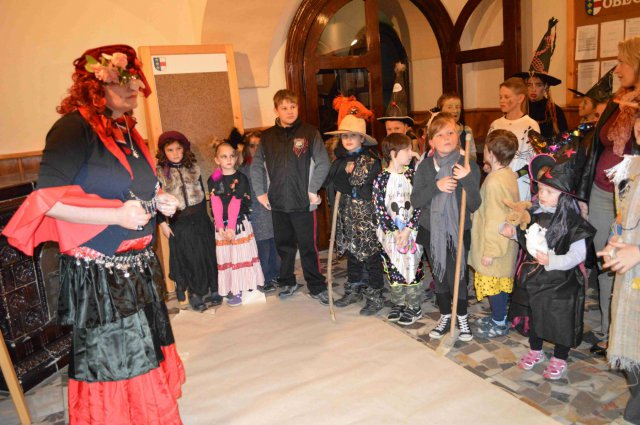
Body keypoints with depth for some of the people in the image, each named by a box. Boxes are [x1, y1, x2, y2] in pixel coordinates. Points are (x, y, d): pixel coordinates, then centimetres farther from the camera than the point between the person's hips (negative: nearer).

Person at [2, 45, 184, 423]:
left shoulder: (128, 131, 11)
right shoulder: (74, 128, -15)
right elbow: (47, 200, -22)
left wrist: (159, 201, 3)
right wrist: (116, 214, -25)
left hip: (140, 267, 8)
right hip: (98, 274, -8)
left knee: (147, 356, 20)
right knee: (110, 365, 6)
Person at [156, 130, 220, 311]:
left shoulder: (193, 168, 6)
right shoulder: (159, 172, -3)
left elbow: (202, 193, 10)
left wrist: (203, 215, 8)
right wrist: (162, 222, -7)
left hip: (200, 219, 3)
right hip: (178, 223, -3)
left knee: (208, 255, 7)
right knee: (187, 259, 4)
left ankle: (213, 289, 21)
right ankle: (195, 294, 17)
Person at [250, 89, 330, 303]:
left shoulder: (309, 132, -3)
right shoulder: (267, 136, 7)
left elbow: (323, 163, -4)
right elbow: (256, 166, 14)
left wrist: (313, 190, -8)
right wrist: (260, 193, 7)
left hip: (303, 203, -3)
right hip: (277, 203, 4)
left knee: (308, 247, 2)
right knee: (284, 245, 14)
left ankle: (317, 287, 15)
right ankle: (287, 283, 30)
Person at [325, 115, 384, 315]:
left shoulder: (372, 161, -11)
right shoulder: (340, 160, 10)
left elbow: (369, 192, -17)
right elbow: (329, 183, 6)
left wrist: (342, 184, -13)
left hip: (366, 217, -6)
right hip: (347, 216, 7)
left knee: (370, 255, 1)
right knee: (351, 253, 17)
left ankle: (376, 297, 13)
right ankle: (354, 291, 32)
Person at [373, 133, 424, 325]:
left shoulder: (412, 175, -2)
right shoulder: (381, 179, -6)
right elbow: (379, 208, -7)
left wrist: (408, 229, -12)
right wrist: (393, 232, -12)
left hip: (411, 230, 0)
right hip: (390, 233, 0)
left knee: (413, 267, 4)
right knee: (394, 270, 10)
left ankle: (414, 307, 20)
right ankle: (398, 303, 28)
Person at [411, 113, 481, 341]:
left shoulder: (469, 166, -9)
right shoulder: (426, 166, -4)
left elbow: (474, 205, -13)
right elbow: (415, 201, -9)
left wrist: (468, 180, -30)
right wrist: (436, 186, -24)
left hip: (458, 232, -2)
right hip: (431, 231, 2)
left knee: (458, 277, 6)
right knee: (439, 276, 16)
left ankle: (462, 318, 31)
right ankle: (445, 316, 36)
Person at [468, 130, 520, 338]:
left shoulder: (494, 181, -25)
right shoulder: (509, 174, 5)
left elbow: (495, 220, -25)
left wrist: (489, 251, -19)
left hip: (494, 246, -9)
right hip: (505, 243, 9)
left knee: (493, 283, 6)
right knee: (501, 282, 20)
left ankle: (499, 324, 20)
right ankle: (498, 315, 36)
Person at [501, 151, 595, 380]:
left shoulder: (572, 221, -19)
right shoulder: (534, 211, -1)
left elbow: (578, 254, -19)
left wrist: (551, 261, -29)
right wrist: (512, 231, -3)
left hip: (559, 283, -5)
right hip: (533, 277, 6)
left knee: (560, 321, 11)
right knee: (534, 316, 20)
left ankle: (559, 359, 33)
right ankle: (535, 350, 42)